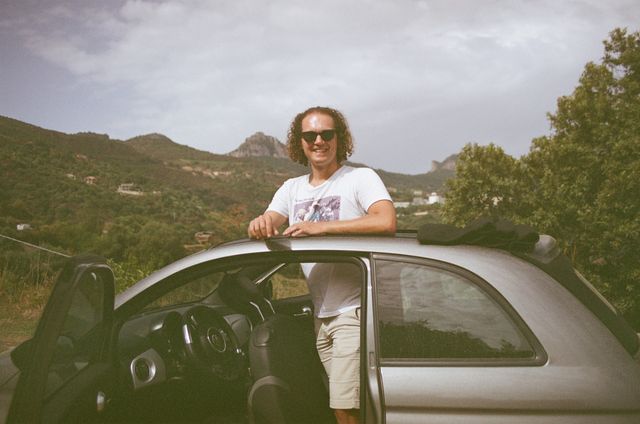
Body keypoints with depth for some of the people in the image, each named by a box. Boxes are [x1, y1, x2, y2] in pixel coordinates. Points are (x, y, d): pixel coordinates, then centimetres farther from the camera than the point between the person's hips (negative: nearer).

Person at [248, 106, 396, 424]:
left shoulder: (360, 178, -6)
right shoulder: (292, 189, 13)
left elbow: (386, 222, -24)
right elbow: (267, 227, 1)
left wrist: (320, 227, -26)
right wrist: (261, 224, -24)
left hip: (354, 311, -6)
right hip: (321, 315, 6)